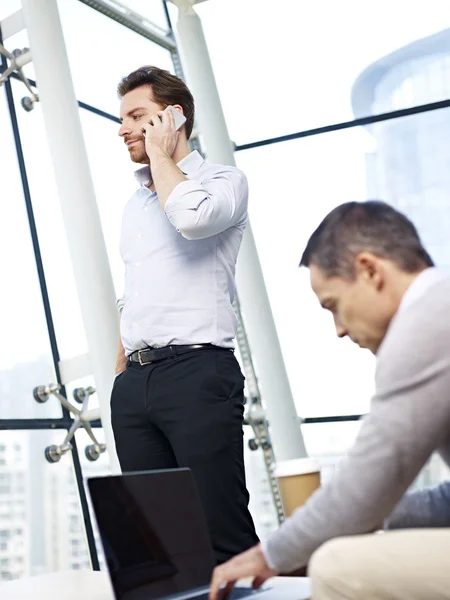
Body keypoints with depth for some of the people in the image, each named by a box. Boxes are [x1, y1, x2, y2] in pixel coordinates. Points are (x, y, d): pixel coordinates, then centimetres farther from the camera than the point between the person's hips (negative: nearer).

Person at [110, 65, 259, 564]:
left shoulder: (223, 180, 4)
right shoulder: (135, 204, 24)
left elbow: (192, 217, -21)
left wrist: (159, 153, -4)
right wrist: (121, 376, 17)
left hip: (198, 372, -7)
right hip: (135, 381, 7)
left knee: (223, 530, -8)